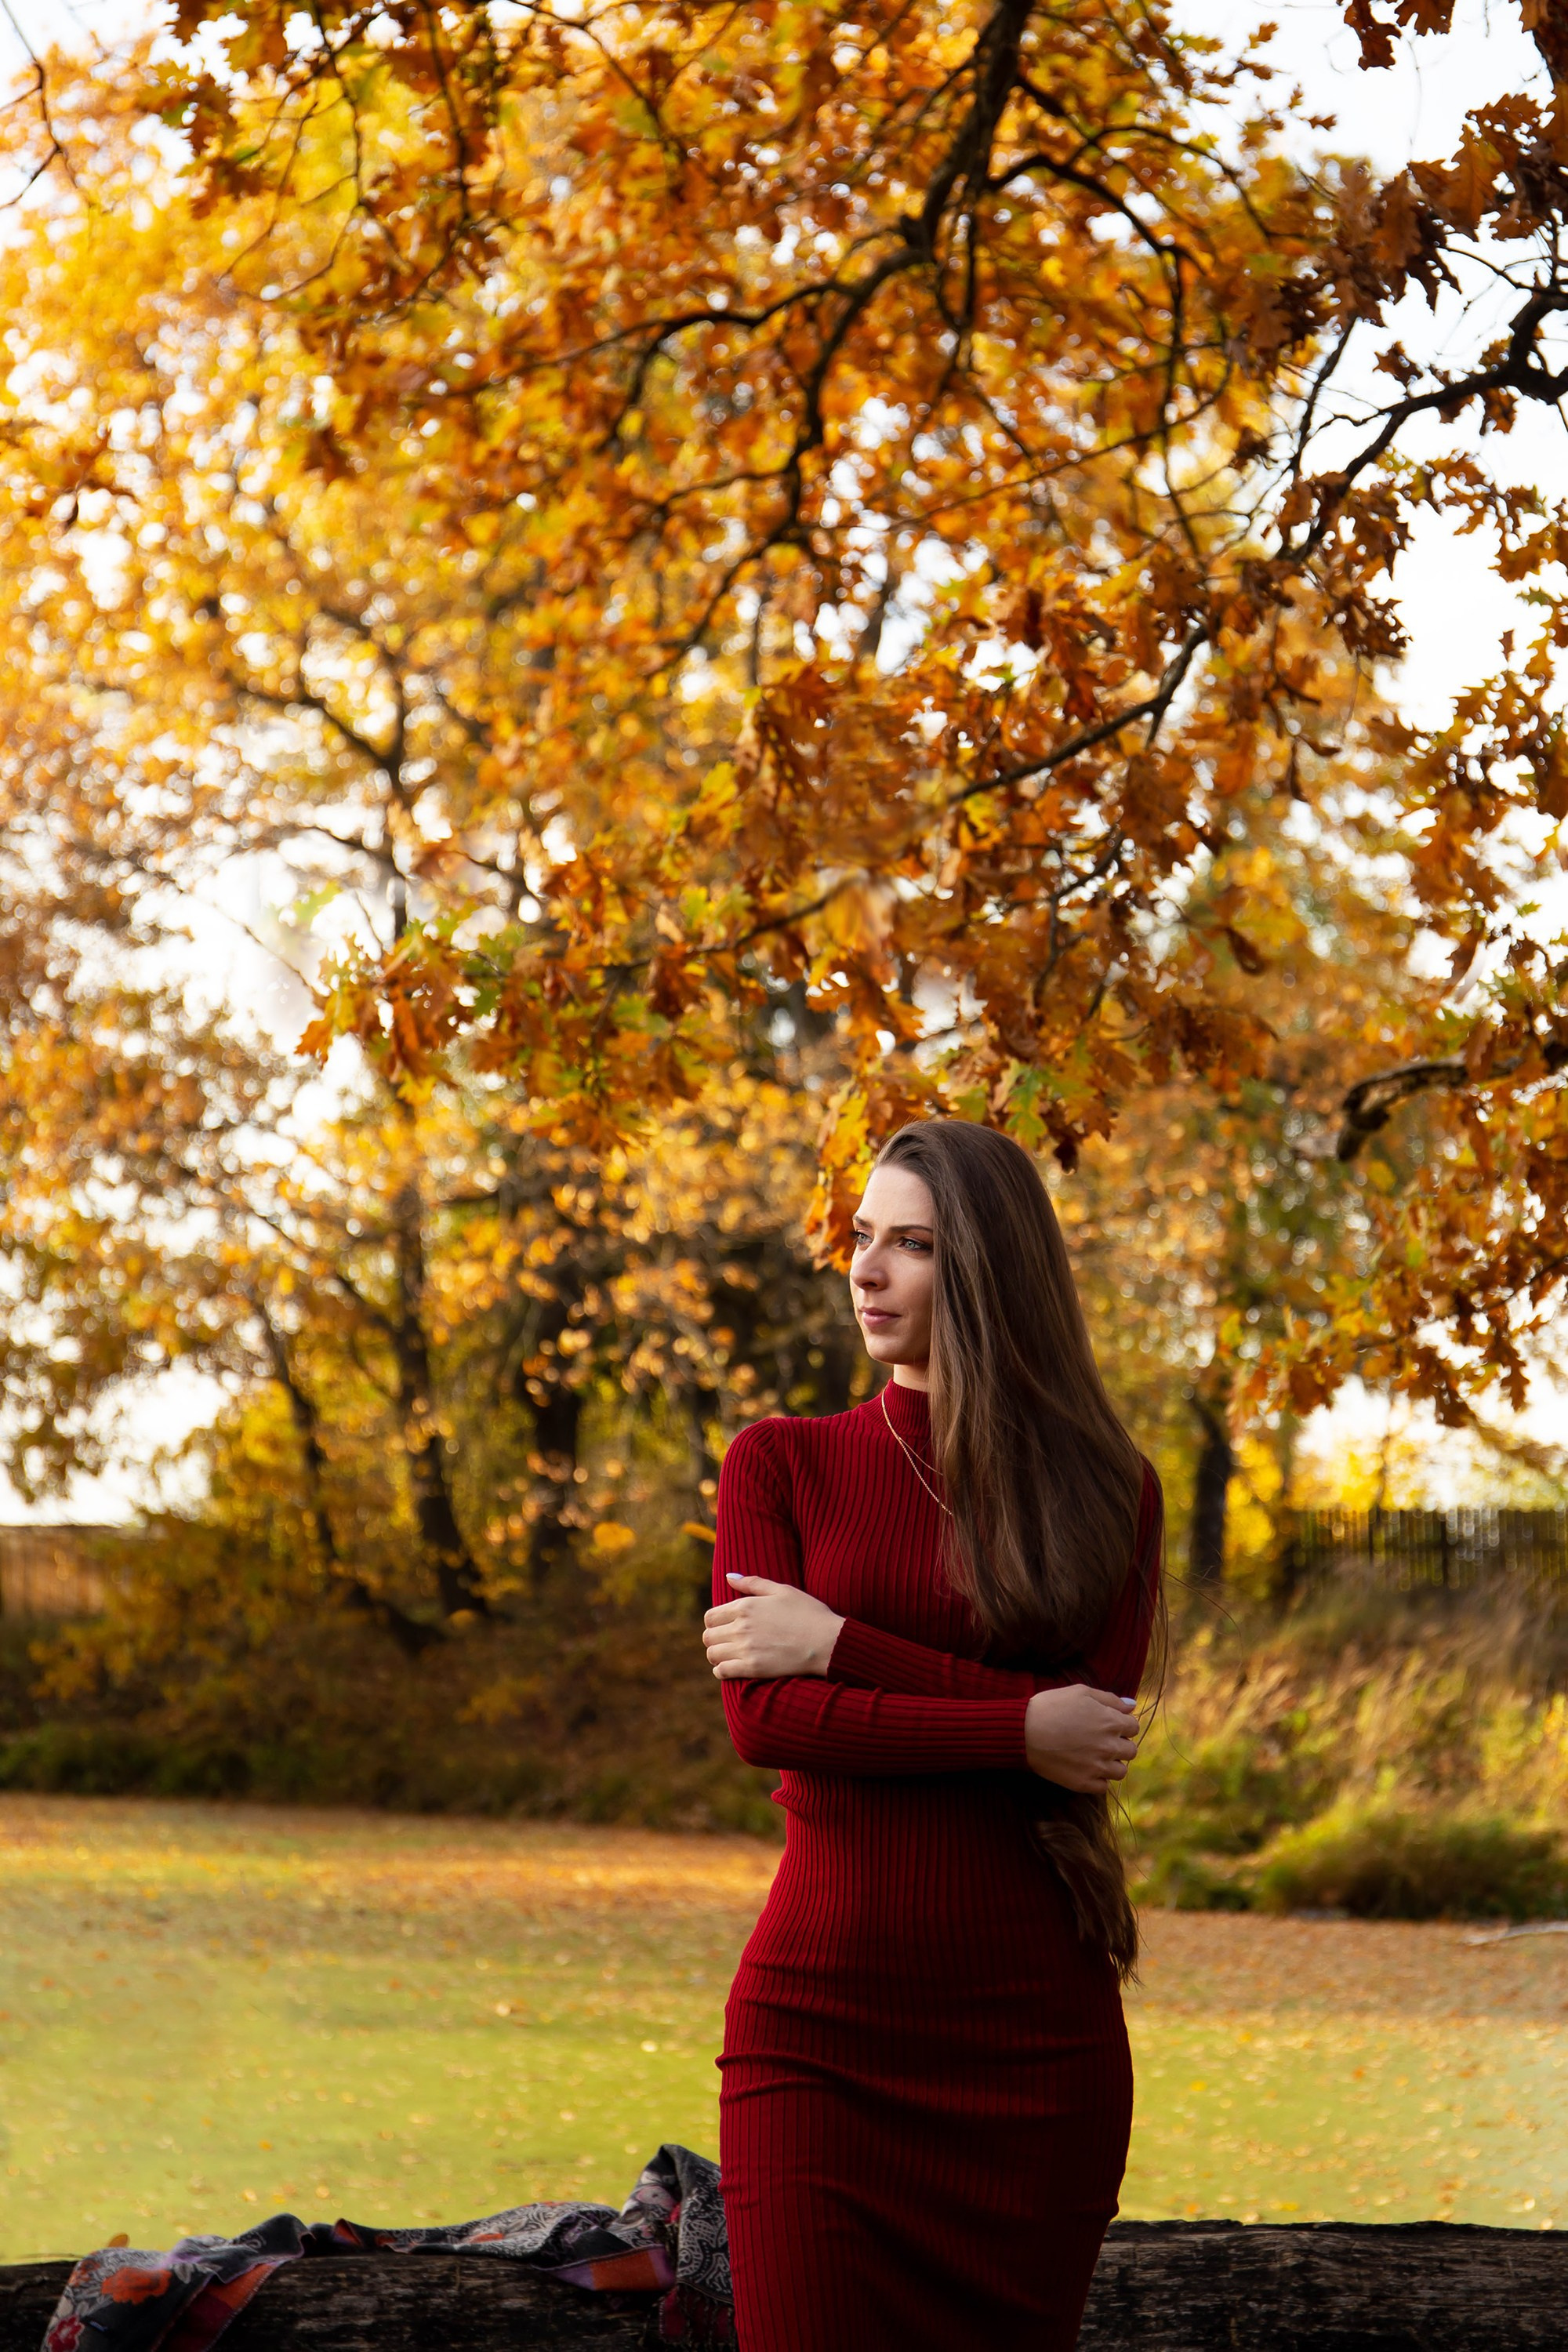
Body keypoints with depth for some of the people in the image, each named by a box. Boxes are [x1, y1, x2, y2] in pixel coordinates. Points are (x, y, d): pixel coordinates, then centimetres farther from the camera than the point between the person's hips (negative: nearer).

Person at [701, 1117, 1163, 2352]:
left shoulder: (1105, 1488, 7)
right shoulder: (781, 1464, 6)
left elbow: (1095, 1723, -6)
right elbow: (764, 1717, -6)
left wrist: (842, 1644, -9)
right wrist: (1022, 1729, -11)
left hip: (1034, 2014, 1)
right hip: (823, 2014, -1)